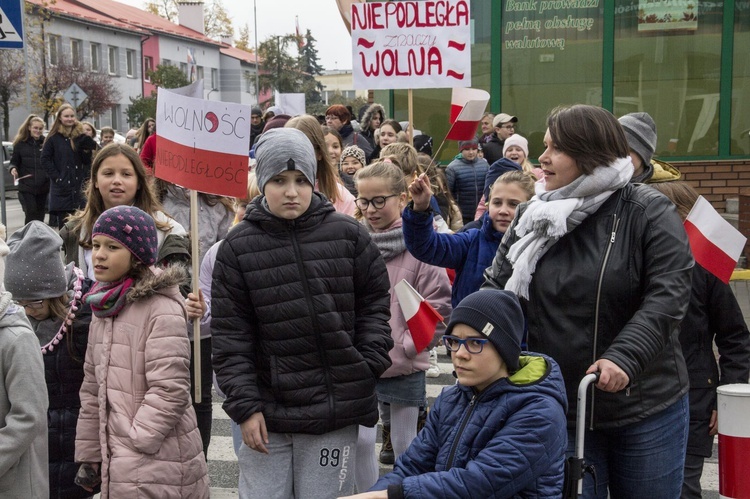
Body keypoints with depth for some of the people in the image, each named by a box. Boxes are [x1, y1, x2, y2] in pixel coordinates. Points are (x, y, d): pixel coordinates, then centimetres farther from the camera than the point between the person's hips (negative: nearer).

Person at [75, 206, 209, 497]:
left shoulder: (162, 310, -13)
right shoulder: (104, 309, 11)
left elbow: (170, 391, -19)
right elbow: (93, 388, 15)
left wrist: (133, 448, -16)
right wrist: (88, 455, 15)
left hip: (155, 466, -7)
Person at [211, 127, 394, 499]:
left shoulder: (348, 235, -1)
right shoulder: (238, 247, -3)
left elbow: (375, 303, 9)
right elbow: (230, 335, -2)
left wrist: (369, 366, -2)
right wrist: (244, 406, -6)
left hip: (336, 410, 0)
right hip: (267, 410, 0)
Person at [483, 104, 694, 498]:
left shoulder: (649, 212, -7)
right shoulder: (530, 217, 6)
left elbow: (667, 294, -16)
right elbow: (496, 290, 7)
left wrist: (624, 358, -29)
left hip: (646, 409, -2)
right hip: (558, 410, 3)